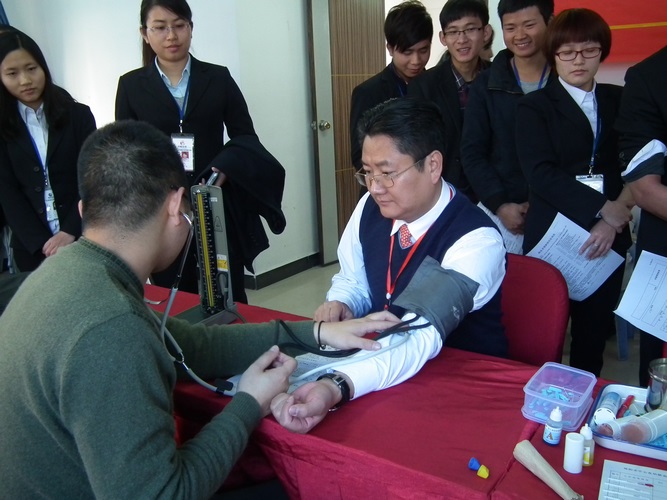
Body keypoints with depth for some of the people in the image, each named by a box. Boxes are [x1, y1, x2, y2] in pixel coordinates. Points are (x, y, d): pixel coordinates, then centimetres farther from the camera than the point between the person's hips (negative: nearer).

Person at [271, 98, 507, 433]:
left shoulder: (476, 241, -23)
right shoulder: (370, 208, -5)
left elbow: (423, 336, -36)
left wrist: (336, 387, -50)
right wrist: (340, 305, -13)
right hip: (385, 361, 6)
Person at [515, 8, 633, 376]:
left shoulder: (620, 102, 13)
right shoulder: (534, 107, 2)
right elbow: (541, 173, -11)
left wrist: (614, 218, -10)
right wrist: (602, 208, -15)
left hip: (608, 236, 3)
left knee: (594, 334, 9)